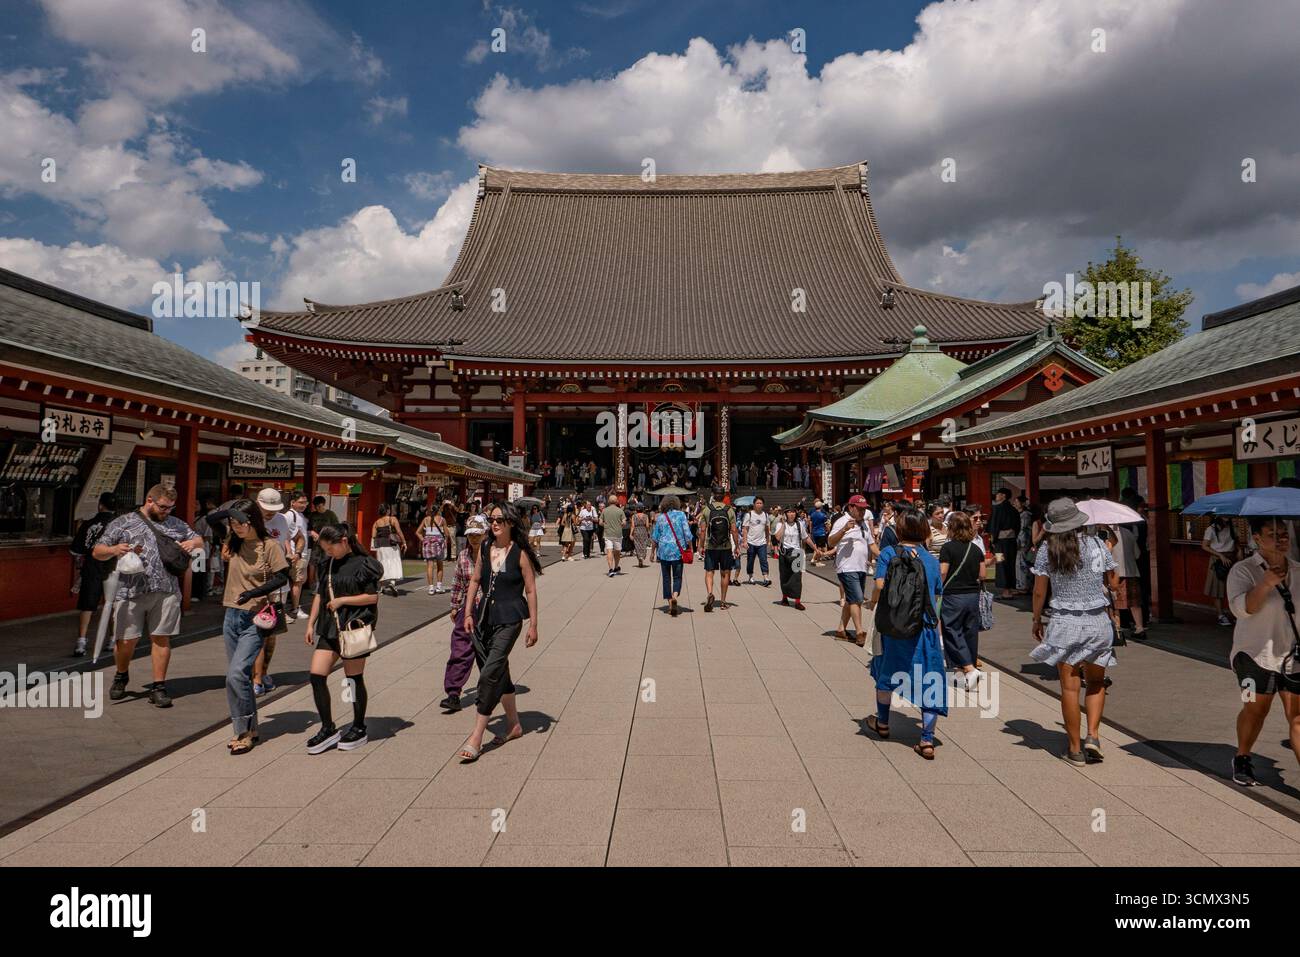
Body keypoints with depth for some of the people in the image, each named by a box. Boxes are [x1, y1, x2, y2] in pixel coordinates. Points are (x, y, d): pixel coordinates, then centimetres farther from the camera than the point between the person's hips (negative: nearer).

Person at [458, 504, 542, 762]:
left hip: (509, 619, -6)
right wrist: (468, 613, 7)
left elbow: (530, 590, -6)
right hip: (485, 617, 6)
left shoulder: (520, 553, -8)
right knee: (499, 672, 14)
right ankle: (514, 724, 31)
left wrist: (533, 625, -7)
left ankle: (476, 736, -5)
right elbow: (475, 580, 14)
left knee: (490, 673, -12)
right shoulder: (485, 548, 7)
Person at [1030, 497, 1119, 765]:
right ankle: (1093, 735, 6)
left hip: (1065, 622, -2)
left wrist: (1036, 620, 9)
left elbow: (1039, 591, -4)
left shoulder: (1047, 550, -6)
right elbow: (1113, 584, 6)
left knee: (1069, 687, 5)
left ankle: (1075, 748, 11)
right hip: (1098, 621, 2)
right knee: (1096, 682, 19)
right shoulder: (1097, 544, -1)